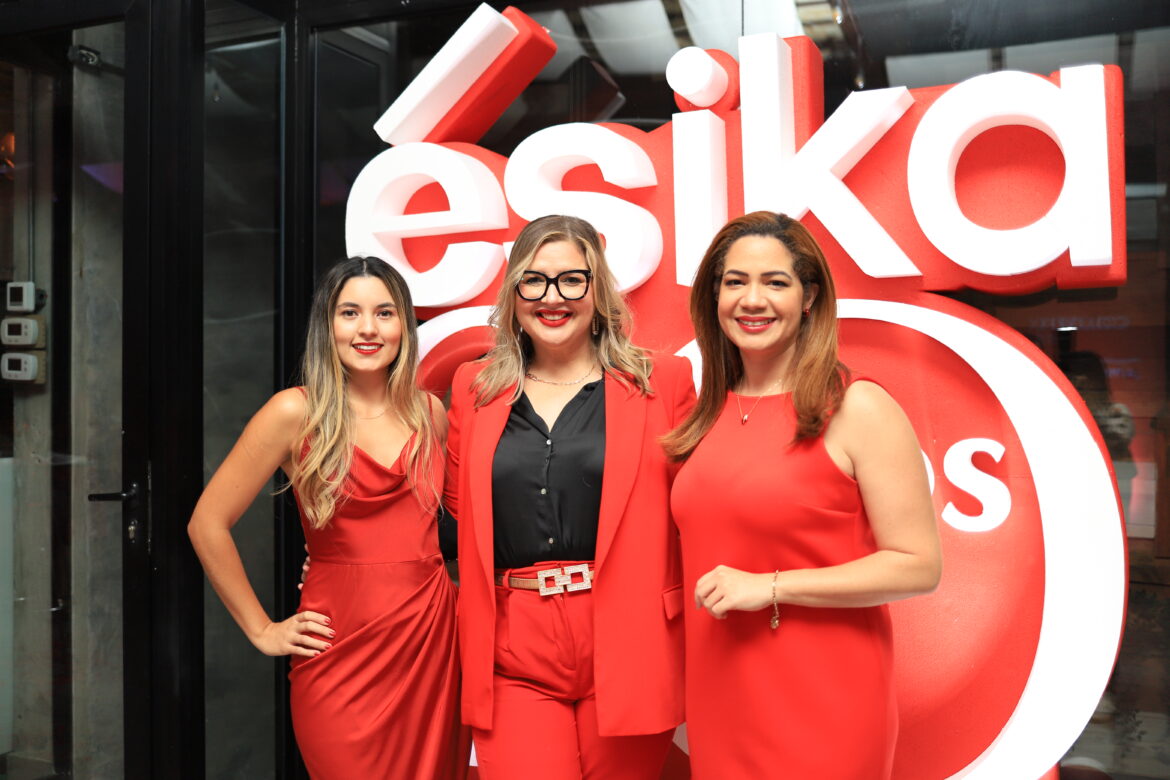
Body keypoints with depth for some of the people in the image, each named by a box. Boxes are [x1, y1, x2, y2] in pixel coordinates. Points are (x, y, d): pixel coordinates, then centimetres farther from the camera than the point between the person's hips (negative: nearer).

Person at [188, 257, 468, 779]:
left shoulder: (430, 413, 6)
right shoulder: (296, 413, -6)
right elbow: (208, 525, -3)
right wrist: (262, 630, -1)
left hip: (433, 639, 4)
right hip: (343, 653, -4)